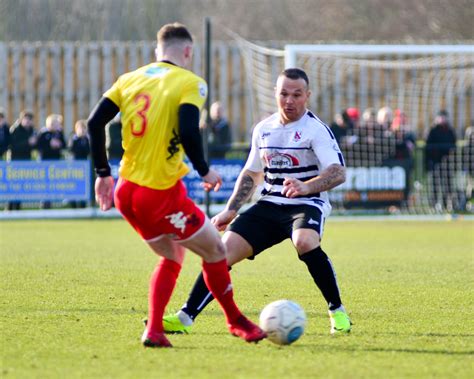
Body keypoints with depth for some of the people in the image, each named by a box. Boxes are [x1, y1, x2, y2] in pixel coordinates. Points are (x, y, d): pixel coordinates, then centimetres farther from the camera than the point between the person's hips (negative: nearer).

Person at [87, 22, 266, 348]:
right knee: (215, 250, 12)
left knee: (173, 256, 23)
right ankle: (236, 322, 24)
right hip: (162, 194, -7)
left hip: (126, 190, 7)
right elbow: (188, 132, -21)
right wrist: (205, 171, -6)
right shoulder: (190, 83, -6)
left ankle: (154, 330, 11)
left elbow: (95, 122, 4)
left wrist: (103, 174, 10)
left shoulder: (130, 79, 11)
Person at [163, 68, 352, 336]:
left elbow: (339, 172, -23)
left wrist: (306, 187, -40)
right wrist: (231, 210, 16)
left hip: (307, 204, -6)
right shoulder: (263, 129, 10)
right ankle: (186, 317, -6)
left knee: (305, 242, -37)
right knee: (224, 250, -9)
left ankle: (337, 311, -19)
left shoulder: (316, 130, -10)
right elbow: (251, 174, 24)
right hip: (270, 204, 6)